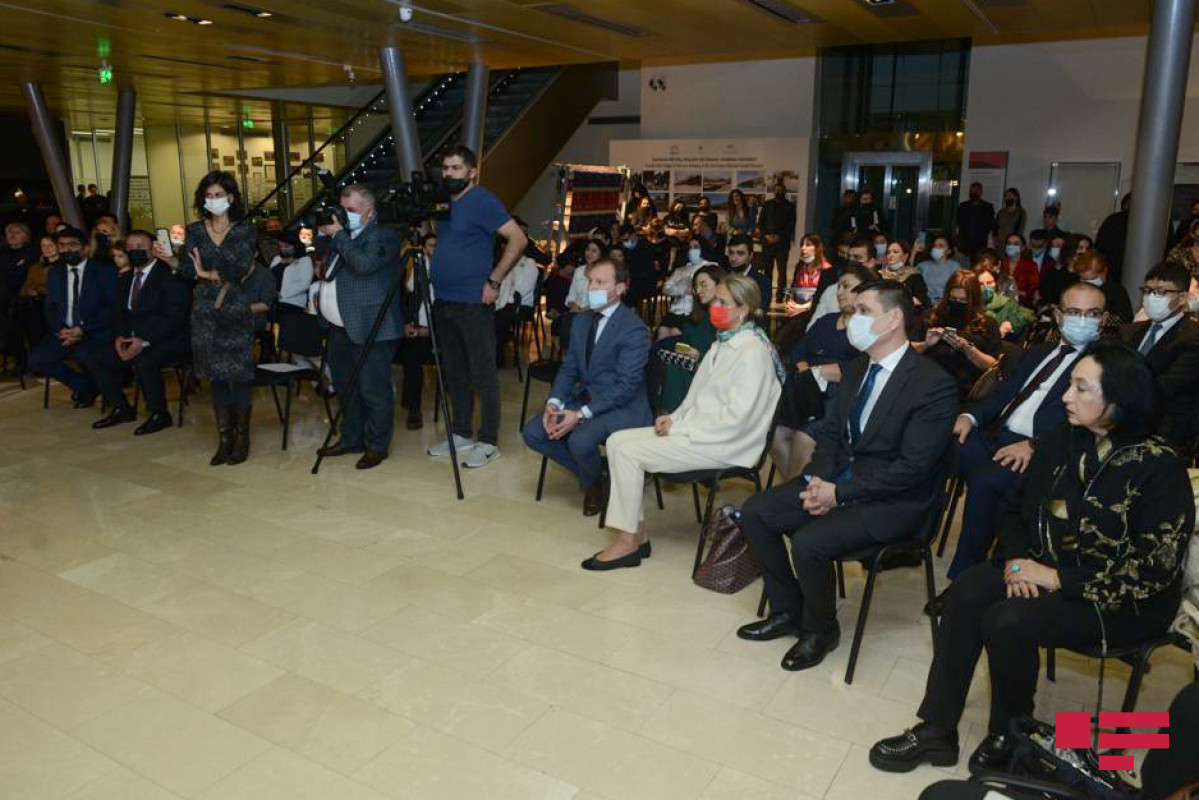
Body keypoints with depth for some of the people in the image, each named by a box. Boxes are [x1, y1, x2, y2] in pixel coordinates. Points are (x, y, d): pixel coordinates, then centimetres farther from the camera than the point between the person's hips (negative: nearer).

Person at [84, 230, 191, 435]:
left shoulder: (170, 276, -10)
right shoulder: (127, 278, 16)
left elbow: (175, 317, -17)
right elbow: (121, 313, 17)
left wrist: (145, 341, -23)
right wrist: (120, 337, -4)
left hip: (169, 340, -8)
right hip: (133, 340, 8)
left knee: (143, 362, -35)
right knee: (94, 360, -3)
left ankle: (160, 415, -14)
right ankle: (121, 409, 10)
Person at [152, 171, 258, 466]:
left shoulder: (245, 231, 1)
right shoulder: (194, 231, 10)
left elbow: (240, 271, -10)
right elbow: (190, 270, 1)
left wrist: (208, 274, -9)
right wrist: (169, 259, -16)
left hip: (237, 312, -3)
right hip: (206, 312, 3)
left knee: (240, 373, -2)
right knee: (217, 375, 5)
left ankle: (242, 437, 7)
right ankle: (224, 438, 11)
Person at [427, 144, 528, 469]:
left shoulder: (482, 201, -9)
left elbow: (518, 239, -15)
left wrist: (494, 281, -17)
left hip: (473, 303, -8)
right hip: (443, 301, 8)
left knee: (483, 374, -2)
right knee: (454, 372, 14)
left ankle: (489, 443, 5)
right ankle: (461, 435, 24)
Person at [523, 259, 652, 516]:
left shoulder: (634, 329, -16)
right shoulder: (582, 320, 9)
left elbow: (626, 386, -19)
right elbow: (569, 368, 11)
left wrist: (581, 415, -25)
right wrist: (554, 403, -9)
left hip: (621, 408, -7)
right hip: (582, 398, 7)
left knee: (580, 440, -32)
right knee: (533, 433, -8)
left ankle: (592, 484, 3)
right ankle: (589, 471, 11)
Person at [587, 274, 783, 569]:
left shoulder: (752, 352, -15)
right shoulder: (723, 344, 15)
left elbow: (736, 418, -21)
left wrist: (679, 426, -16)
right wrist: (675, 417, 1)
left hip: (725, 445, -10)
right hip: (699, 429, 10)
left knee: (629, 451, -18)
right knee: (617, 441, -3)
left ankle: (627, 543, -7)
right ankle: (638, 531, 0)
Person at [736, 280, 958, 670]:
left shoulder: (934, 384, -17)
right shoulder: (856, 368, 9)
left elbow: (913, 467, -21)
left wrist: (839, 492, -20)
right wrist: (819, 479, -7)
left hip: (890, 501, -8)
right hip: (837, 479, 8)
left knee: (809, 542, -28)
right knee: (755, 512, -4)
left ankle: (821, 630, 2)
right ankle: (787, 611, 13)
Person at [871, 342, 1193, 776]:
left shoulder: (1159, 466, -17)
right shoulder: (1063, 442, 1)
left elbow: (1154, 568, -21)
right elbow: (1014, 506, 9)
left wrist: (1058, 579, -22)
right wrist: (1016, 559, -10)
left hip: (1122, 599, -6)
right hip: (1046, 567, 6)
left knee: (1007, 621, -28)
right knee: (966, 592, -21)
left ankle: (1009, 735, 1)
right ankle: (936, 728, -15)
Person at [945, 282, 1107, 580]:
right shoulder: (1037, 353, 26)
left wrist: (1034, 445, -24)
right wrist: (971, 417, -3)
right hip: (996, 434, 6)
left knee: (986, 479, -33)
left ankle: (965, 576, -18)